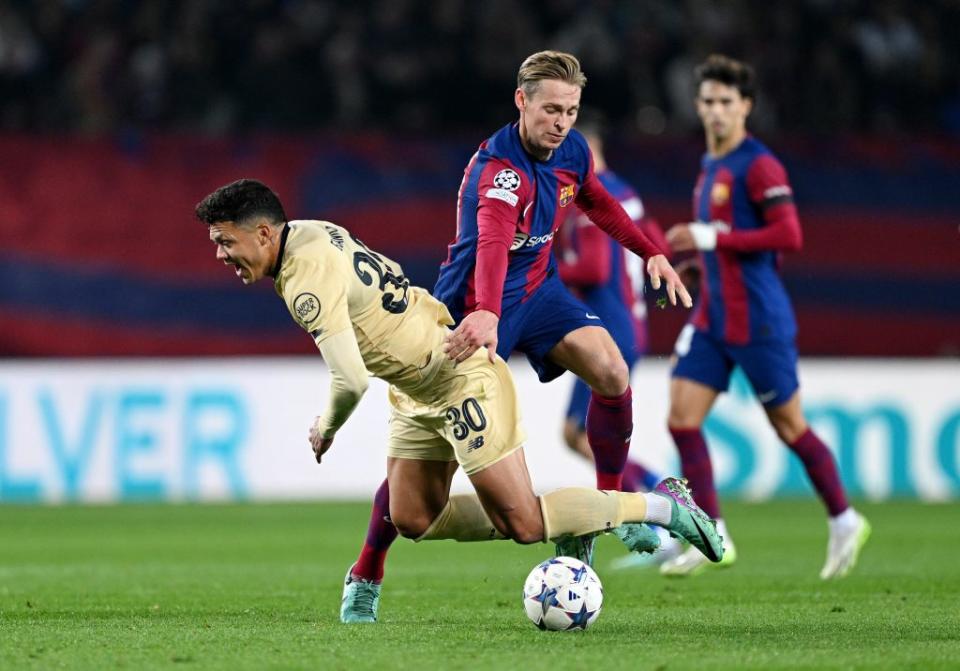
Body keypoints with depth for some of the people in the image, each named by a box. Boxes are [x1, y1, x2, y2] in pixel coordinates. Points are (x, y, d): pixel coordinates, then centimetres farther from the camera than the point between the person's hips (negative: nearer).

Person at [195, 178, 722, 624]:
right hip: (419, 393, 10)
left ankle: (664, 504, 4)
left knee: (522, 524, -8)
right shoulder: (307, 234, 3)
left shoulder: (306, 280, -26)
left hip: (460, 378, -10)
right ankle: (560, 521, 18)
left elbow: (351, 380, -30)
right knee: (413, 521, 7)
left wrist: (325, 430, -9)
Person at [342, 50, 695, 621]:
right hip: (476, 306, -6)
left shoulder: (572, 151, -6)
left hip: (538, 289, 6)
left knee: (612, 373, -18)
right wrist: (485, 314, -68)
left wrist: (651, 253, 10)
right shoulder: (500, 168, -31)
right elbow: (493, 240, -52)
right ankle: (366, 575, 7)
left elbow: (598, 203, 18)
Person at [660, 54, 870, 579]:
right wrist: (696, 251, 12)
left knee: (789, 426, 2)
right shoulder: (710, 166, 15)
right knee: (682, 420, -4)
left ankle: (845, 521, 20)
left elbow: (789, 236, -21)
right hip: (712, 319, 8)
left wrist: (713, 239, -22)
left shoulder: (758, 165, -12)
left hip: (757, 323, -8)